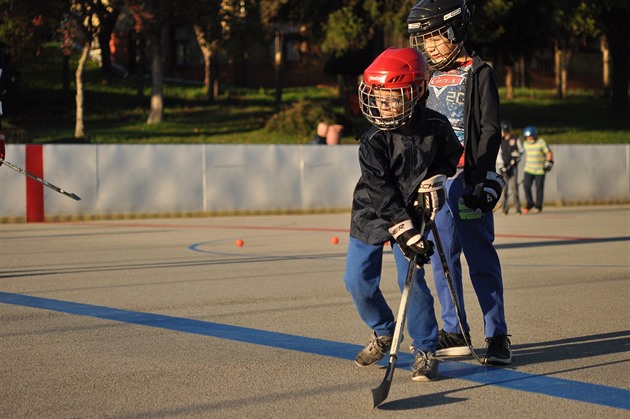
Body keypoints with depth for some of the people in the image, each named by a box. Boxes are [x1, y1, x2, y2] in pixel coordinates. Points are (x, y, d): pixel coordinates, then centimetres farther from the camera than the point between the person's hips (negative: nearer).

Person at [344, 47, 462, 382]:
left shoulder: (434, 127, -14)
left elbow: (450, 156, 8)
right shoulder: (373, 139, -19)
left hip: (411, 214, -1)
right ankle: (383, 332, 29)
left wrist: (434, 181, -11)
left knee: (412, 281, -12)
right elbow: (380, 189, -24)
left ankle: (425, 351, 3)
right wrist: (404, 231, -31)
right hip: (370, 215, 1)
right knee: (357, 280, 2)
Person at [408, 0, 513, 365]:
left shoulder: (478, 72, -4)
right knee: (442, 258, 8)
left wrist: (484, 178, -17)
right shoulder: (431, 78, 15)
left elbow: (491, 129, -9)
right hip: (435, 179, 7)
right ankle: (455, 333, 16)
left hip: (468, 180, -7)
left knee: (481, 258, -6)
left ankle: (498, 335, -2)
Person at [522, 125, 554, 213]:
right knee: (526, 185, -8)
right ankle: (530, 203, 8)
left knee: (539, 188, -1)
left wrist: (549, 163, -12)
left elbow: (549, 153, -3)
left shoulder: (541, 142, -7)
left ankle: (538, 206, 11)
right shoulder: (526, 144, 9)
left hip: (540, 170, -4)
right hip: (529, 170, 4)